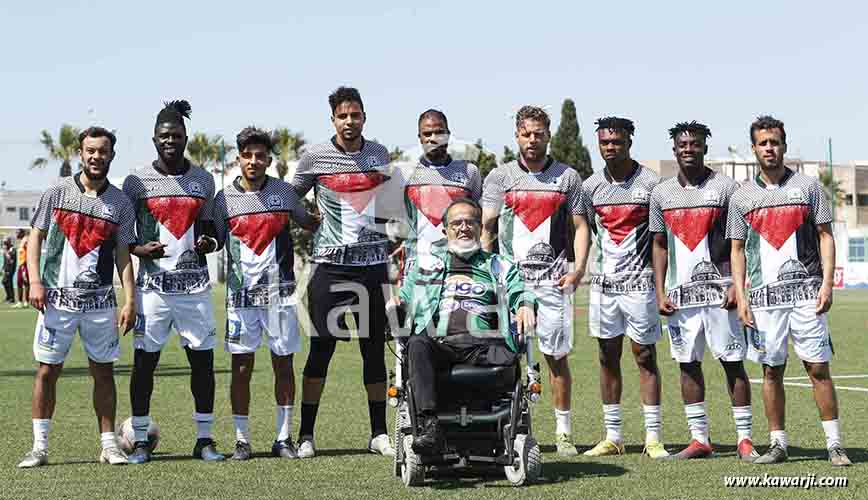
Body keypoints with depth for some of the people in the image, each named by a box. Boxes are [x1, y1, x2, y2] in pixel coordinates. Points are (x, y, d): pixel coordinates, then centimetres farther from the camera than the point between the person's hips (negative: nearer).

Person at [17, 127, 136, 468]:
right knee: (47, 370, 0)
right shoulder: (57, 192, 2)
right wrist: (35, 281, -8)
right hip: (57, 298, -1)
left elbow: (123, 255, 6)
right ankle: (40, 447, 7)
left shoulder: (120, 202, 5)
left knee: (103, 372, 5)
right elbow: (36, 237, 4)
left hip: (100, 301, 1)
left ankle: (108, 444, 12)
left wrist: (129, 301, -1)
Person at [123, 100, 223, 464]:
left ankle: (204, 439, 11)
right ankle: (140, 439, 8)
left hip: (195, 284, 2)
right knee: (144, 360, -1)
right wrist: (140, 250, -14)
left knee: (202, 359, 2)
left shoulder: (203, 180, 10)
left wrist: (209, 243, -6)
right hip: (153, 282, -2)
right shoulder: (136, 181, 2)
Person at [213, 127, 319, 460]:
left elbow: (309, 223, 20)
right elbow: (214, 241, 8)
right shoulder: (225, 198, 3)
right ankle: (242, 441, 7)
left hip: (279, 291, 1)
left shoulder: (283, 192, 6)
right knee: (242, 367, 0)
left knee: (283, 363, 3)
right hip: (241, 292, -1)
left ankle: (284, 438, 11)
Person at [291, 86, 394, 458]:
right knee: (322, 347, -3)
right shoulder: (314, 158, 0)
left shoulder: (379, 155, 9)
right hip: (330, 264, -3)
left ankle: (379, 433, 13)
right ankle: (306, 434, 4)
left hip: (372, 263, 3)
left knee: (375, 349, 6)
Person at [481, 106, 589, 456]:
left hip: (553, 279, 0)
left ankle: (563, 432, 9)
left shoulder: (567, 177, 10)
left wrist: (578, 269, -3)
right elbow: (486, 227, 4)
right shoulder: (500, 177, 9)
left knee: (557, 357, 1)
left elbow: (579, 227, 10)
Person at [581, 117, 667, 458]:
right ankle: (613, 436, 14)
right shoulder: (590, 186, 7)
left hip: (639, 283, -4)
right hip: (603, 283, 4)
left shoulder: (650, 183, -4)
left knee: (645, 356, 0)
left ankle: (653, 437, 4)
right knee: (608, 358, 7)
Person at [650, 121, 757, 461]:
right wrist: (660, 292, 6)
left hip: (718, 289, -4)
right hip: (680, 292, 4)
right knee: (688, 364, 5)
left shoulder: (725, 188, -2)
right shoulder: (661, 193, 10)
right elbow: (659, 245, 14)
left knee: (732, 363, -3)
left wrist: (737, 285, -11)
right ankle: (699, 439, 12)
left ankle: (744, 439, 2)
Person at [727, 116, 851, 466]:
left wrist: (827, 284, -7)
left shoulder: (808, 187, 6)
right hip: (764, 295, 2)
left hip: (805, 291, -2)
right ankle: (777, 444, 11)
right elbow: (737, 250, 10)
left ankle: (834, 444, 0)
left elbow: (825, 237, 4)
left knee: (818, 368, -3)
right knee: (772, 370, 4)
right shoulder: (742, 196, 10)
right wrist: (740, 298, 1)